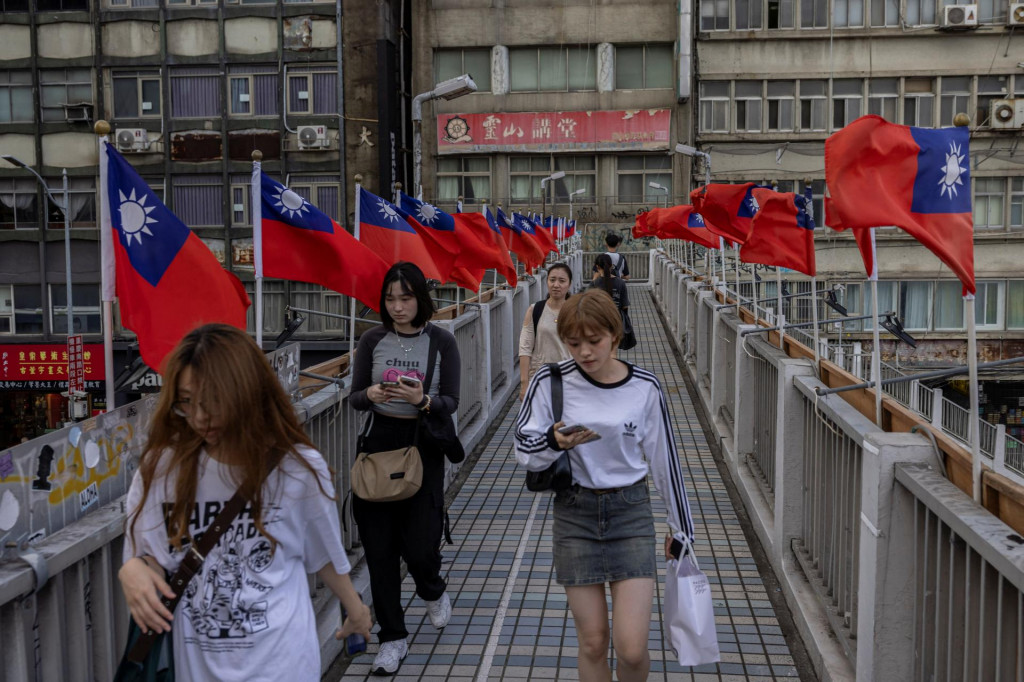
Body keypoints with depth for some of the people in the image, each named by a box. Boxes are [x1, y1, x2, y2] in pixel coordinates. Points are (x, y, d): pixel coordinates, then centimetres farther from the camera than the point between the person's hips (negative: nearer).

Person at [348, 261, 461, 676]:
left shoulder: (441, 342, -3)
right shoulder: (373, 341, 1)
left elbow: (451, 402, -4)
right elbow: (354, 397, 3)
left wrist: (423, 399, -24)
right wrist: (371, 395, -19)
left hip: (423, 446, -2)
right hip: (379, 442, 2)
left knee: (419, 543, -5)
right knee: (379, 546, 2)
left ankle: (432, 591, 33)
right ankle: (393, 638, 17)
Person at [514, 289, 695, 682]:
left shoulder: (644, 387, -5)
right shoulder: (551, 382, -8)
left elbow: (664, 458, 5)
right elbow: (524, 451, -2)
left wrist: (680, 526, 12)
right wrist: (555, 442, -24)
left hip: (631, 510, 0)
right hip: (575, 513, 0)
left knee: (631, 648, -7)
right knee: (592, 643, 4)